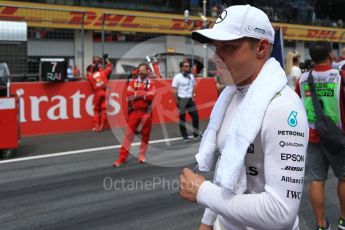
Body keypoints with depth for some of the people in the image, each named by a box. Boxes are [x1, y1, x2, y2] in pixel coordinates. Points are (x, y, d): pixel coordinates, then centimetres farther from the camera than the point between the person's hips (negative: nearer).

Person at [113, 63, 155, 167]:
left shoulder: (151, 83, 3)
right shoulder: (133, 82, 7)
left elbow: (151, 97, -12)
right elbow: (129, 95, -8)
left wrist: (137, 94, -9)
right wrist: (144, 94, -10)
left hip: (146, 112, 0)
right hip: (135, 111, 0)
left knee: (145, 134, 7)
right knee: (129, 134, -3)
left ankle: (142, 155, 23)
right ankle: (122, 157, -1)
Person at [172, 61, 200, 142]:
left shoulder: (191, 76, 8)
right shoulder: (177, 77, -10)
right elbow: (174, 90, -10)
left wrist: (193, 96, 8)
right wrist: (177, 101, -12)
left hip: (190, 99, 5)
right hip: (181, 99, -5)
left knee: (195, 116, 2)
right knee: (182, 118, 3)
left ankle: (196, 134, 15)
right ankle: (185, 136, 12)